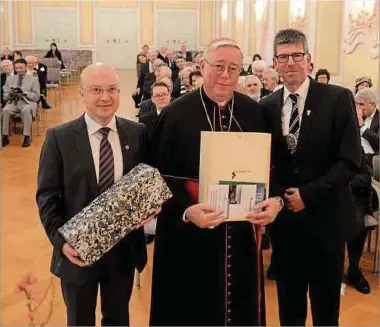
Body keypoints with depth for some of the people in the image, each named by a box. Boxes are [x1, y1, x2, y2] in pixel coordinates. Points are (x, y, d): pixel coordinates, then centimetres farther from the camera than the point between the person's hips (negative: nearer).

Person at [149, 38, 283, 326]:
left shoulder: (255, 112, 3)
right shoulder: (175, 114, -8)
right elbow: (161, 175, -9)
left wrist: (275, 200, -12)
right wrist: (186, 210, -25)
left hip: (242, 232, 3)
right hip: (190, 235, -3)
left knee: (240, 303, 17)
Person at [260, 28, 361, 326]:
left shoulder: (338, 99, -6)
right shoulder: (267, 107, 4)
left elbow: (351, 160, -11)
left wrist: (308, 194, -15)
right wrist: (276, 197, -9)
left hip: (325, 218, -3)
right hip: (284, 218, 3)